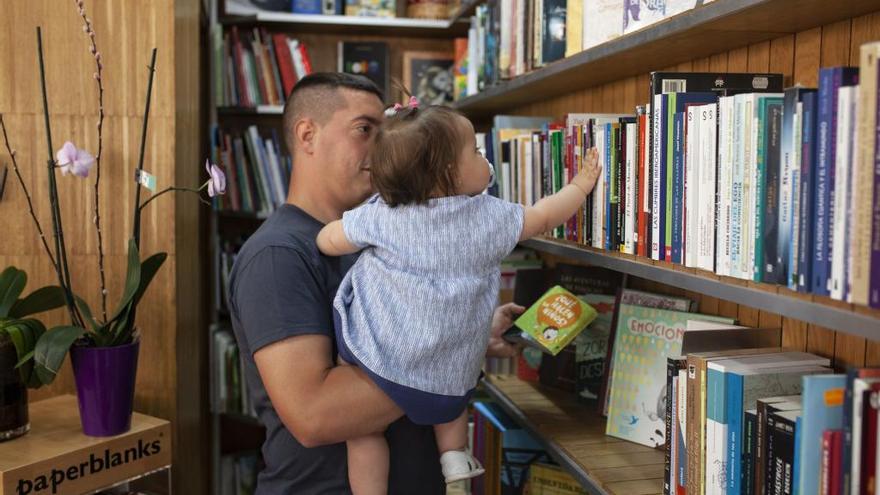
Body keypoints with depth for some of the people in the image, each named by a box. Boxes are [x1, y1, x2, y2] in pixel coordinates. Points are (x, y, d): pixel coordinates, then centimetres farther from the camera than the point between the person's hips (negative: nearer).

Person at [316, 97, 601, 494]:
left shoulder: (380, 215, -4)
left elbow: (327, 242, 4)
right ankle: (454, 454, 20)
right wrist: (580, 185, 28)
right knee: (449, 400, 33)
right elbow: (542, 217, 11)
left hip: (376, 360, -2)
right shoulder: (489, 216, -2)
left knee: (364, 426, 15)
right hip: (448, 378, 2)